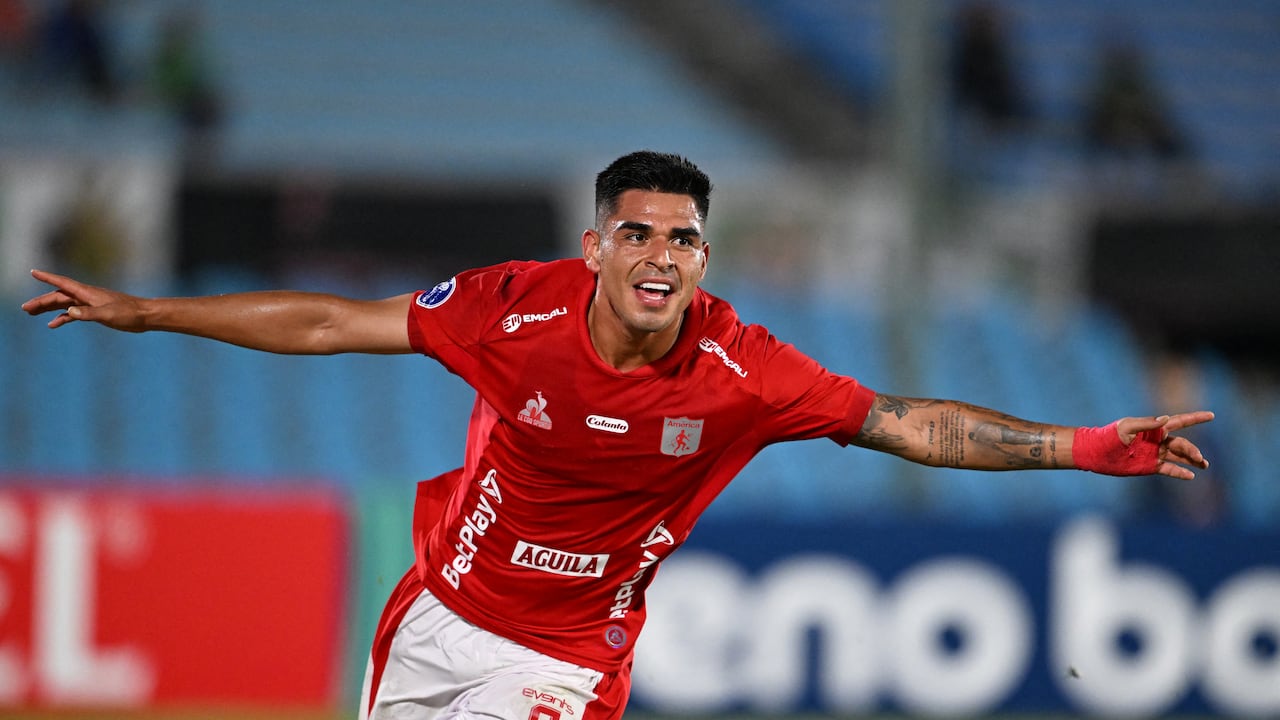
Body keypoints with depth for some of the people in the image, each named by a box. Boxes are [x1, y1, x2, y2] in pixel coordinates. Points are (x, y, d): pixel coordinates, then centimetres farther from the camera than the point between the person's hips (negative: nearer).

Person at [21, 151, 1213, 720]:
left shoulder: (741, 372, -19)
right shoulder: (514, 309, -17)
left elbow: (913, 426, -16)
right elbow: (332, 324, -8)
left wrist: (1081, 449, -25)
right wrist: (140, 312, -5)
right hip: (439, 617, 2)